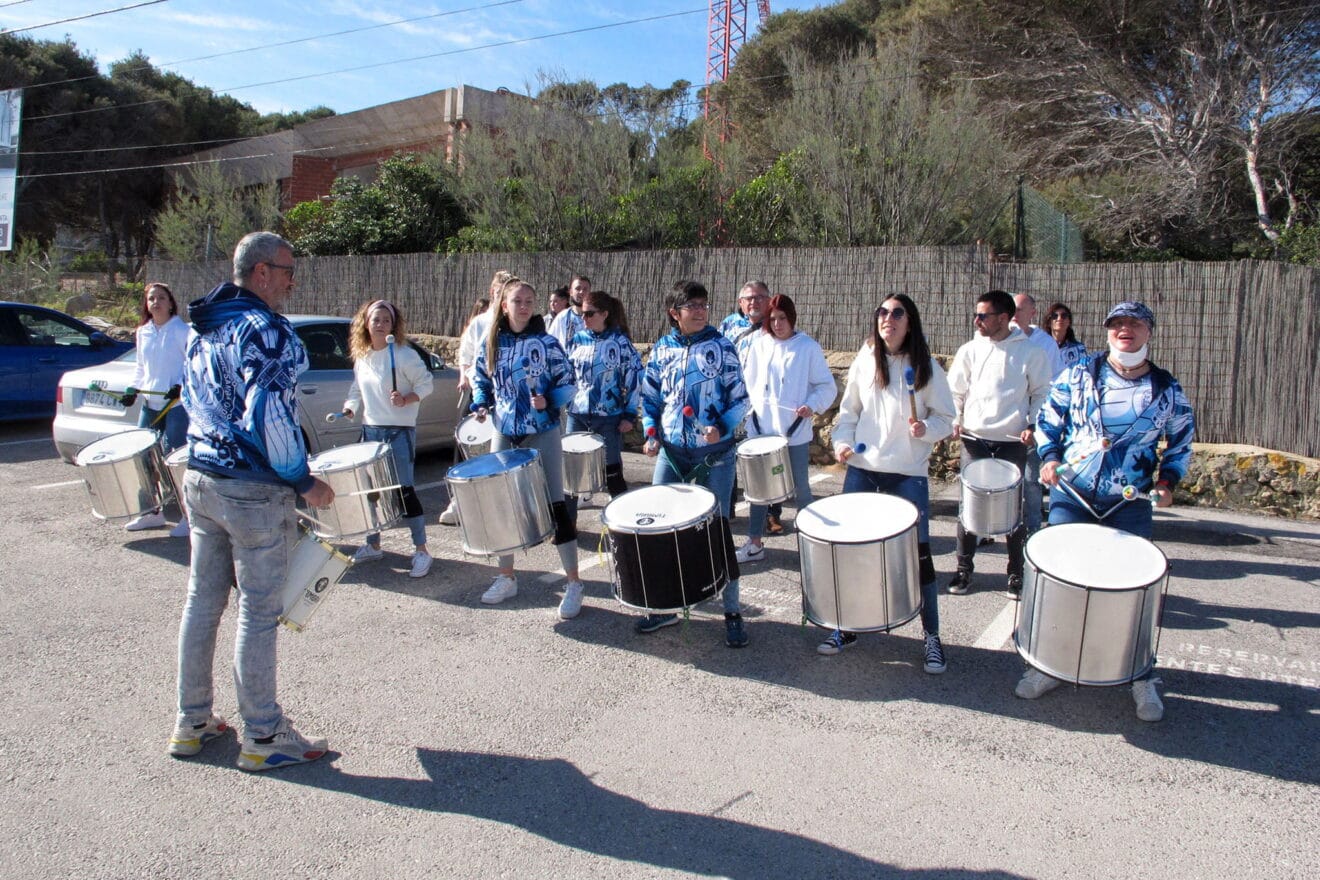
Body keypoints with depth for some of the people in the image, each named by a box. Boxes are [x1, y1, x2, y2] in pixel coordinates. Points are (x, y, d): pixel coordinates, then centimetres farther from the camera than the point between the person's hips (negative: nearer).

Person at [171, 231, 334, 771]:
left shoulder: (203, 329, 13)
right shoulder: (265, 330, -16)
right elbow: (269, 415, -24)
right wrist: (304, 480, -15)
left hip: (200, 479, 9)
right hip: (254, 492, -9)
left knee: (202, 601, 15)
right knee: (258, 612, 0)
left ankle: (192, 723, 26)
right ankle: (263, 738, 10)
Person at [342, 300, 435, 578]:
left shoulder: (404, 354, -10)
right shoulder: (361, 357, 10)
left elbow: (426, 383, -8)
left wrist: (405, 399, -23)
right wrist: (350, 408, 3)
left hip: (400, 432, -6)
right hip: (370, 430, 7)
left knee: (404, 489, -6)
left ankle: (421, 550, 3)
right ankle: (372, 545, 28)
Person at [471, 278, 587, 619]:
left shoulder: (546, 342, -8)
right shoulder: (491, 343, 3)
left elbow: (567, 382, -5)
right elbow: (481, 379, 15)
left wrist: (549, 402, -22)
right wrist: (481, 405, -2)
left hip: (542, 434, -4)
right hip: (504, 434, 5)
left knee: (555, 506, -3)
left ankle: (574, 583, 6)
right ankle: (506, 578, 27)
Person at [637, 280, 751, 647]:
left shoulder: (721, 347, -2)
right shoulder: (661, 349, 5)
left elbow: (739, 397, -2)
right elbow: (650, 397, 12)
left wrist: (722, 427, -18)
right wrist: (650, 432, -3)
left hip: (715, 453, -3)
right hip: (671, 451, 3)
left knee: (718, 528, 2)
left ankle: (732, 612, 14)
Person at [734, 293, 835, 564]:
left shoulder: (808, 347, -4)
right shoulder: (759, 345, 5)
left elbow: (827, 386, -3)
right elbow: (749, 382, 10)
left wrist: (812, 406, -18)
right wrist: (753, 410, -1)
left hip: (795, 432, -3)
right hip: (761, 430, 3)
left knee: (800, 487, 8)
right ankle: (755, 543, 18)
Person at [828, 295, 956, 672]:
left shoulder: (926, 367, -3)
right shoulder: (864, 361, 3)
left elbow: (946, 418, 0)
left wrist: (925, 429, -19)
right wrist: (842, 441, -5)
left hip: (909, 473, -2)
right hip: (862, 468, 3)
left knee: (918, 552, 0)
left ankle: (931, 636, 17)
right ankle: (847, 627, 23)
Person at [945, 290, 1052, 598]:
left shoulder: (1030, 353, -3)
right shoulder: (970, 350, 2)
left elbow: (1041, 394, 5)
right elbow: (955, 391, 10)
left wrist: (1032, 424, -8)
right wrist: (955, 420, -3)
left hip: (1013, 443, -1)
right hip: (974, 440, 2)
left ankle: (1016, 573, 21)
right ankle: (963, 569, 19)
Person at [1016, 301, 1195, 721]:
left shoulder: (1167, 391, 2)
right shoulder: (1078, 376, 0)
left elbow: (1182, 440, 13)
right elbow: (1048, 419, 8)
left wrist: (1168, 480, -1)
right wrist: (1050, 457, -8)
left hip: (1131, 502, 0)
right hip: (1071, 493, 0)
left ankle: (1143, 678, 19)